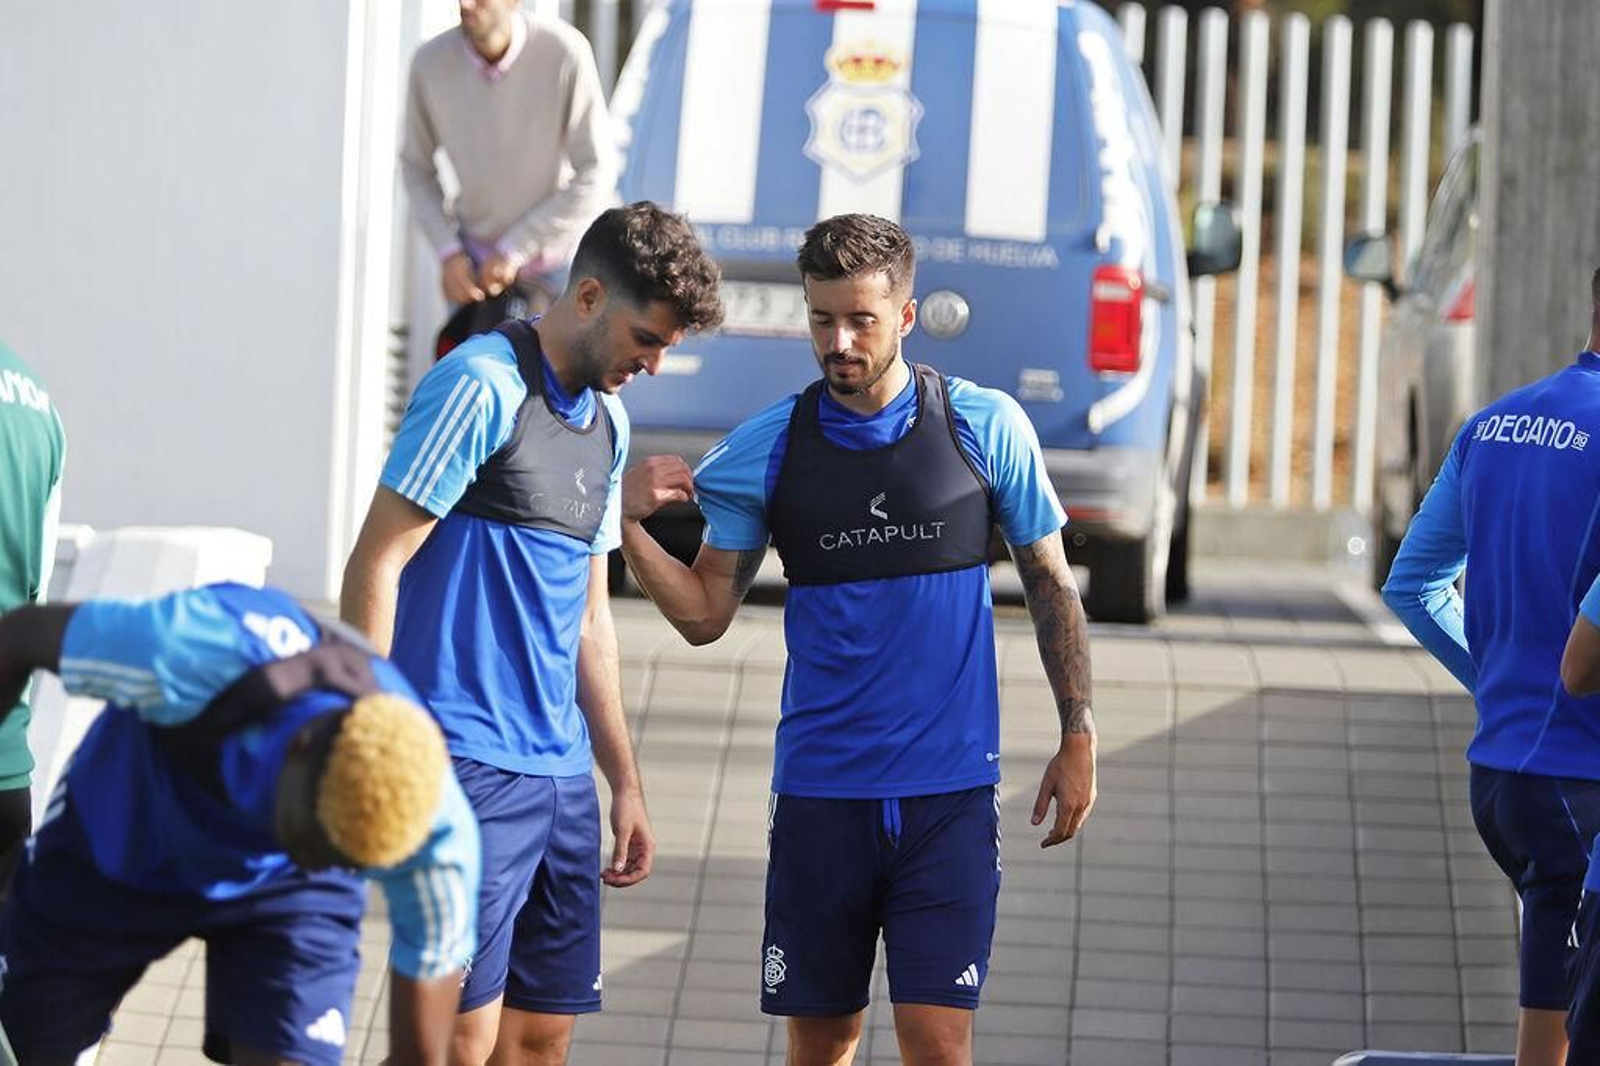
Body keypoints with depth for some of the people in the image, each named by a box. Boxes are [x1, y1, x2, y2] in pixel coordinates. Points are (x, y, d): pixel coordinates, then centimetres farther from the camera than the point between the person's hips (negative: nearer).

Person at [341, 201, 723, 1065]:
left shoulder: (607, 423, 18)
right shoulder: (483, 386, -8)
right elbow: (374, 566, -11)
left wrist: (625, 781, 22)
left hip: (561, 771, 8)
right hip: (466, 762, -8)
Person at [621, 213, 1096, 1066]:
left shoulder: (987, 428, -1)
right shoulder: (766, 451, 1)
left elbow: (1050, 585, 8)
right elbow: (706, 615, 4)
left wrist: (1078, 737, 4)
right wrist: (630, 527, -11)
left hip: (950, 793, -2)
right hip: (820, 793, 2)